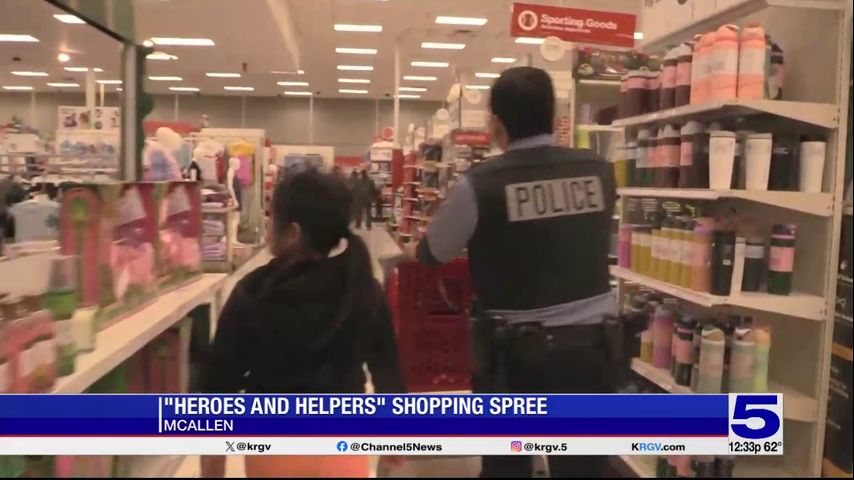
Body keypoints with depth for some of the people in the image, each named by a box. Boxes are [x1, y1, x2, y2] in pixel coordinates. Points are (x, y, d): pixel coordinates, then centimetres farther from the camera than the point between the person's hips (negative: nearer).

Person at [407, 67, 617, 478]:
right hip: (591, 341, 3)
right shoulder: (599, 171, -2)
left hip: (517, 348, -3)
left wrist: (407, 251, 26)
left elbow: (432, 254, 3)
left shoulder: (480, 183, -12)